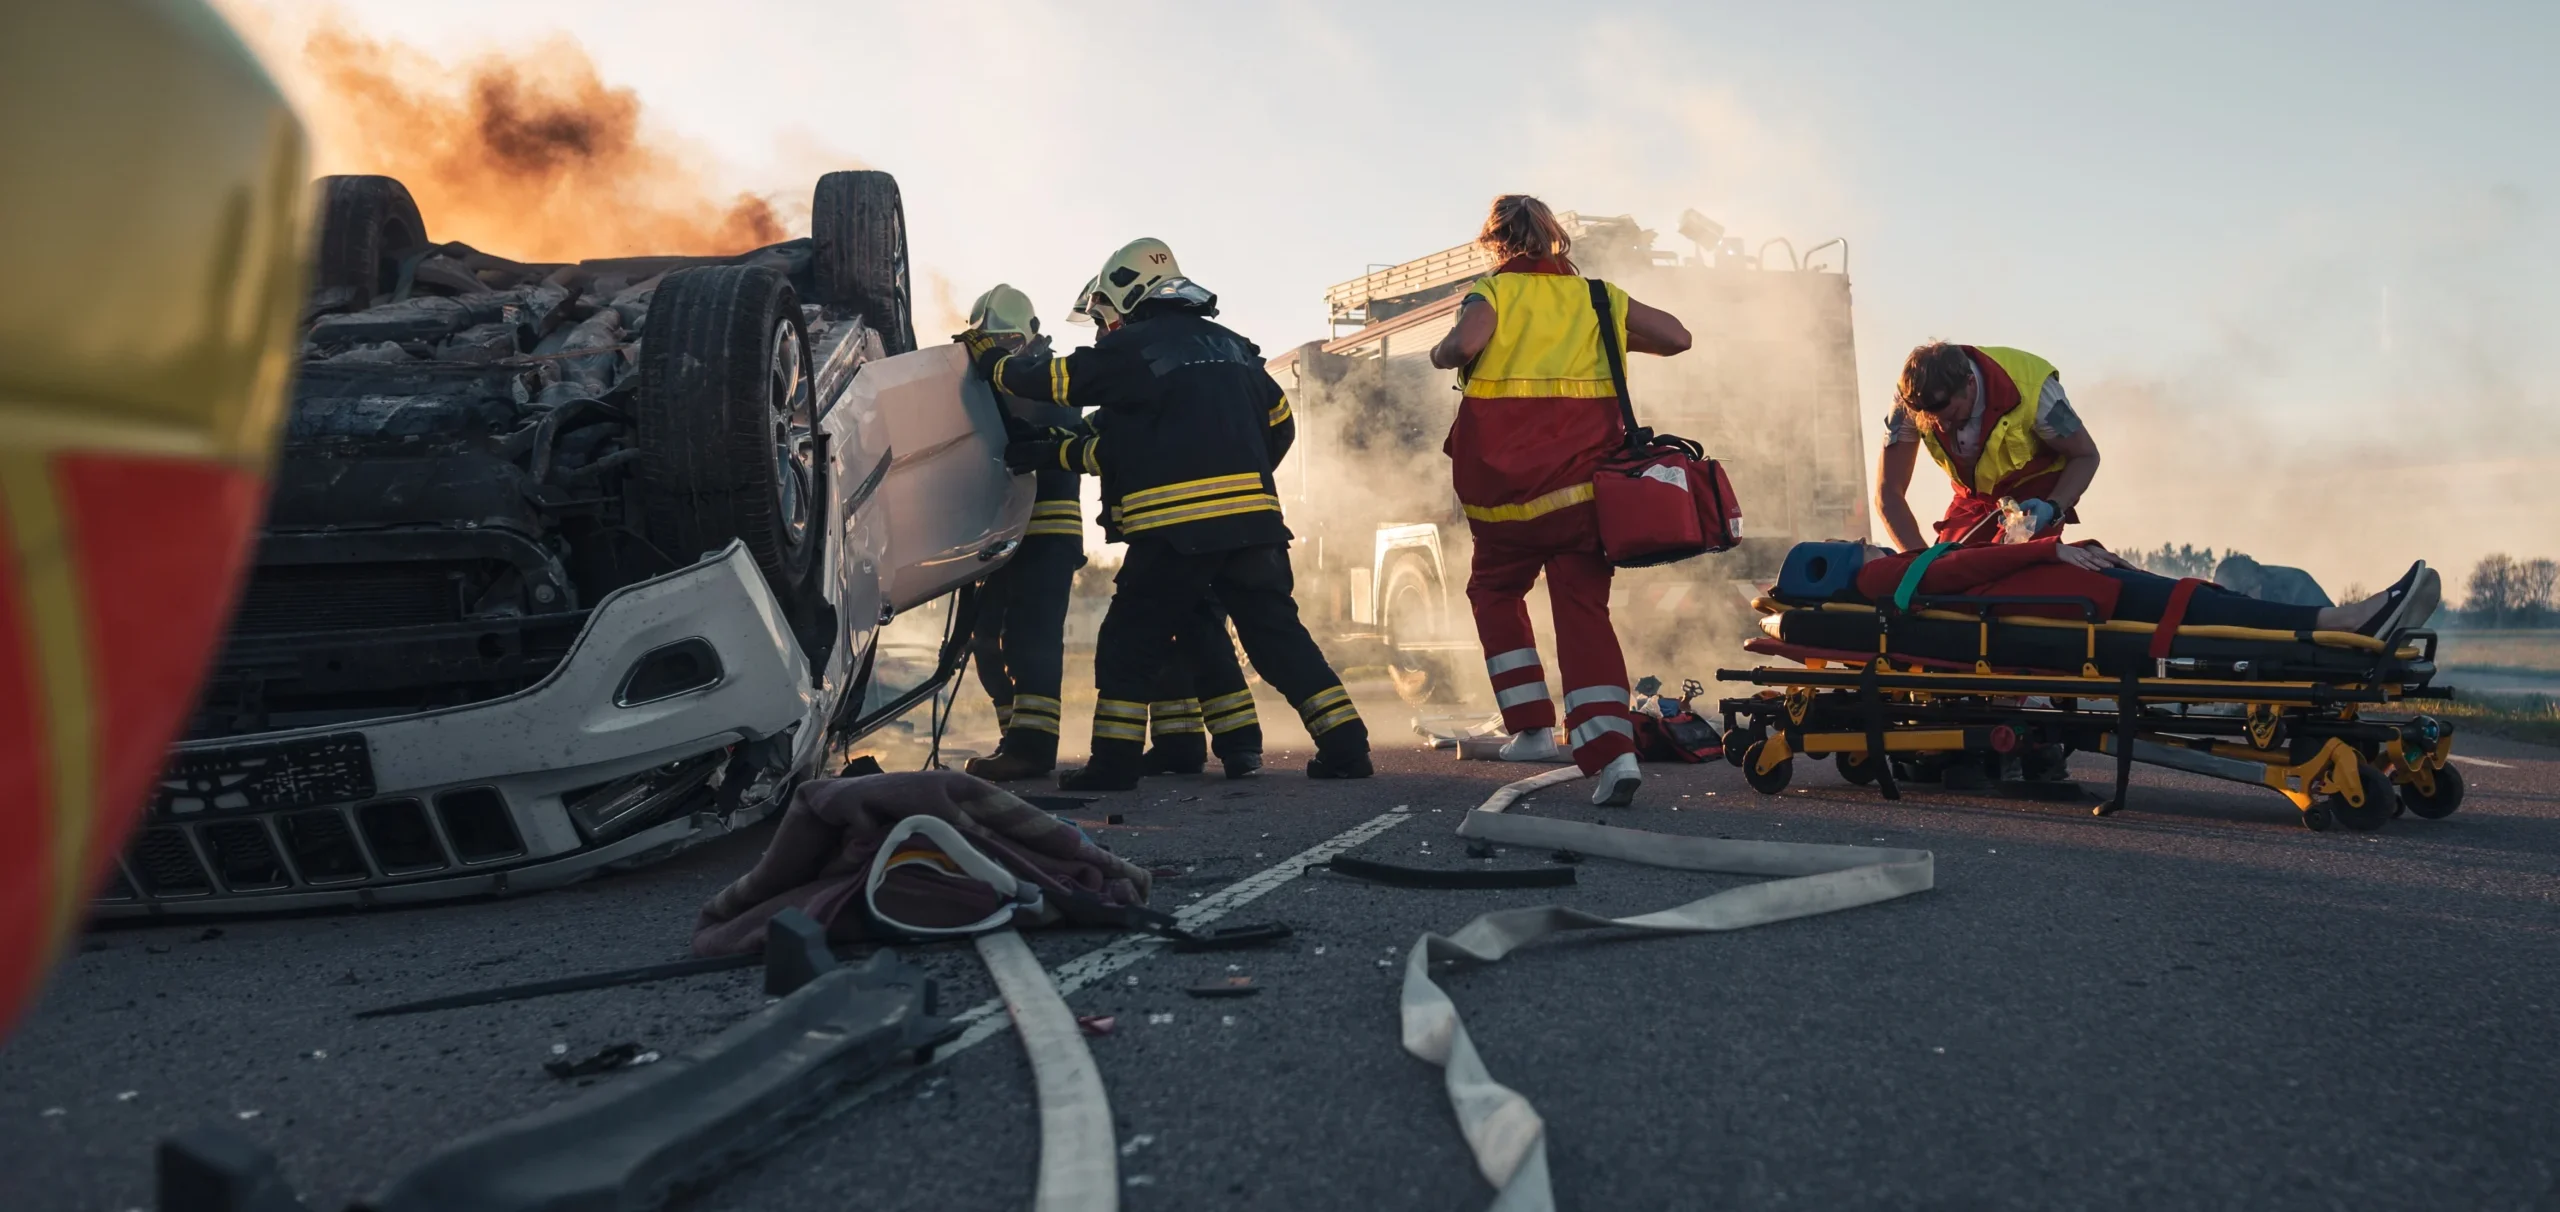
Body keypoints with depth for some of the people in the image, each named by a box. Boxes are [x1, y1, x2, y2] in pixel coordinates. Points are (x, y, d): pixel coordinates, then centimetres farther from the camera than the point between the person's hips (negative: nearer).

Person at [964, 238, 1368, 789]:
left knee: (1129, 640, 6)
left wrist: (992, 361, 23)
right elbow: (1278, 419, 24)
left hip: (1177, 527, -5)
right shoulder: (1231, 346, 20)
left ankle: (1114, 760, 4)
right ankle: (1345, 743, 5)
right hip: (1255, 519, 6)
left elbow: (1054, 379, 5)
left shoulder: (1133, 347, 1)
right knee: (1277, 634, 10)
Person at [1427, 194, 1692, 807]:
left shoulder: (1492, 292, 1)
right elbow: (1677, 337, 11)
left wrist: (1442, 354, 1)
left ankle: (1532, 726, 14)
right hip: (1585, 481, 2)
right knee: (1584, 610, 0)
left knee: (1494, 591, 20)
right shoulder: (1596, 296, 12)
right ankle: (1612, 749, -17)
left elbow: (1466, 343, -21)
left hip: (1505, 485, -2)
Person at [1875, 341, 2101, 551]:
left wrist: (2053, 507, -36)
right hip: (1975, 493, 3)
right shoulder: (1909, 399, -26)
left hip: (2036, 487, -3)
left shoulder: (2029, 388, -33)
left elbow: (2086, 456, -17)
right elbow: (1888, 493, -22)